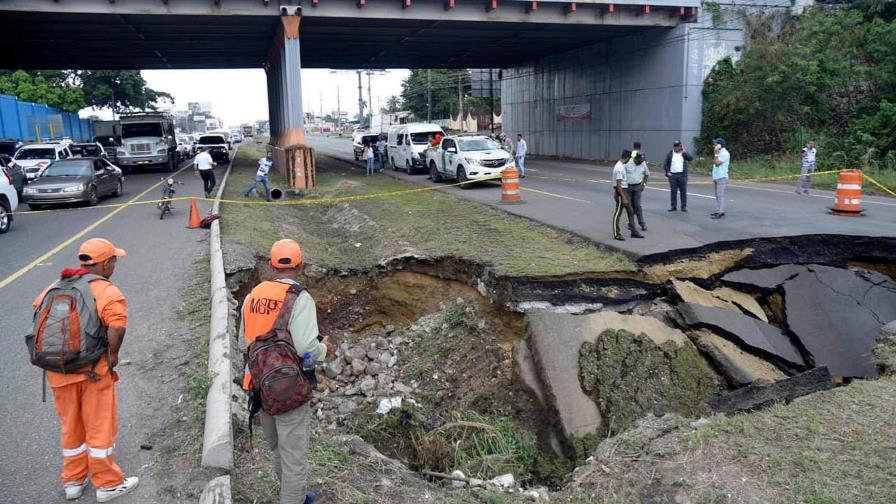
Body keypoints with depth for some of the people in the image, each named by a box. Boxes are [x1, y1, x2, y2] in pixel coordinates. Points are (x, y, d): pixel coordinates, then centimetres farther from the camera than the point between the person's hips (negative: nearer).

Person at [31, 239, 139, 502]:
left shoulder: (55, 288, 7)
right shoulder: (108, 292, -15)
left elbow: (37, 314, 10)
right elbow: (117, 327, -29)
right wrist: (113, 354, -13)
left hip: (59, 371, 6)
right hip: (93, 371, -6)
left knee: (70, 426, 21)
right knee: (100, 427, 8)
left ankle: (73, 482, 33)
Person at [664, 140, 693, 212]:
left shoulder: (683, 153, 6)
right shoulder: (670, 154, 8)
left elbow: (691, 158, -9)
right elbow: (666, 164, 8)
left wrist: (683, 152, -9)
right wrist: (667, 172, -4)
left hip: (682, 175, -1)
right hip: (672, 175, 1)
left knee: (683, 192, 0)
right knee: (673, 191, 3)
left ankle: (684, 207, 4)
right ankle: (673, 206, 9)